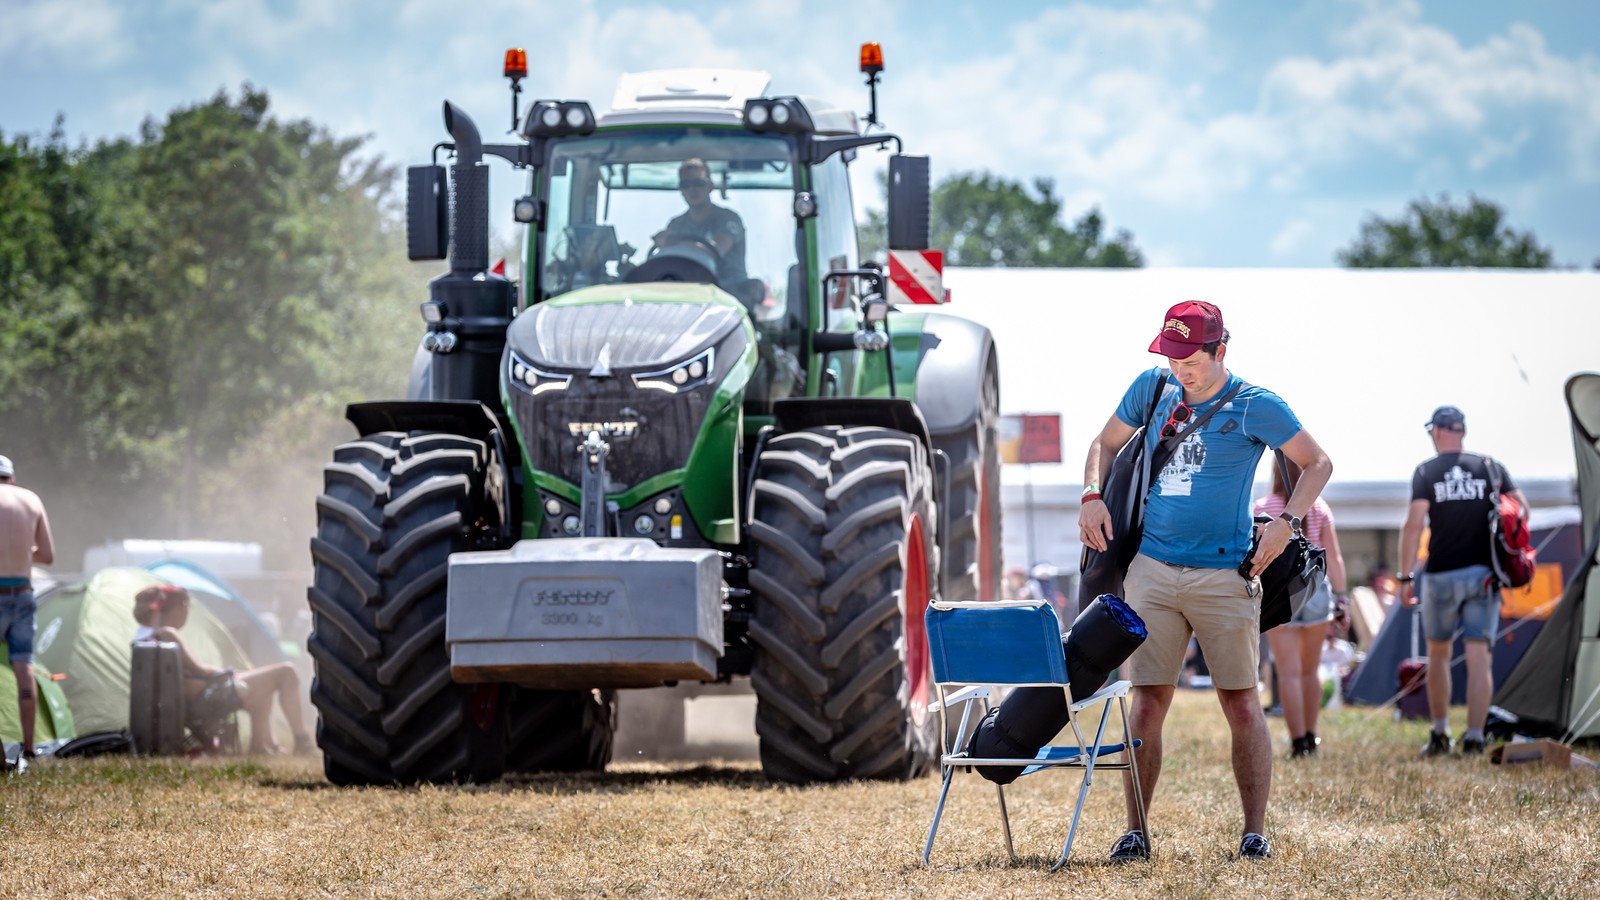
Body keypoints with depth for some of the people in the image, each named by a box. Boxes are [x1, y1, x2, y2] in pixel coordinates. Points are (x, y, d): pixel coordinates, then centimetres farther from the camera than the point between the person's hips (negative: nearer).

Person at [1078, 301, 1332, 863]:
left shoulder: (1255, 407, -4)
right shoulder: (1152, 389, 7)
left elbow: (1318, 464, 2)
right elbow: (1106, 444, 21)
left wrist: (1287, 522, -12)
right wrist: (1093, 496, 3)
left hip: (1224, 576, -3)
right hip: (1152, 569, 3)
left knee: (1241, 703, -2)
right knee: (1148, 702, 0)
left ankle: (1255, 832, 3)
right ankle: (1135, 831, 5)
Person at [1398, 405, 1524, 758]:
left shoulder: (1426, 472, -3)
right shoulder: (1490, 468, 6)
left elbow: (1414, 523, -11)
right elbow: (1520, 508, 1)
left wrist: (1406, 576, -9)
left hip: (1441, 576, -1)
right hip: (1483, 572, 2)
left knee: (1438, 655, 15)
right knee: (1478, 655, -1)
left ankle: (1439, 734, 17)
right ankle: (1474, 737, -10)